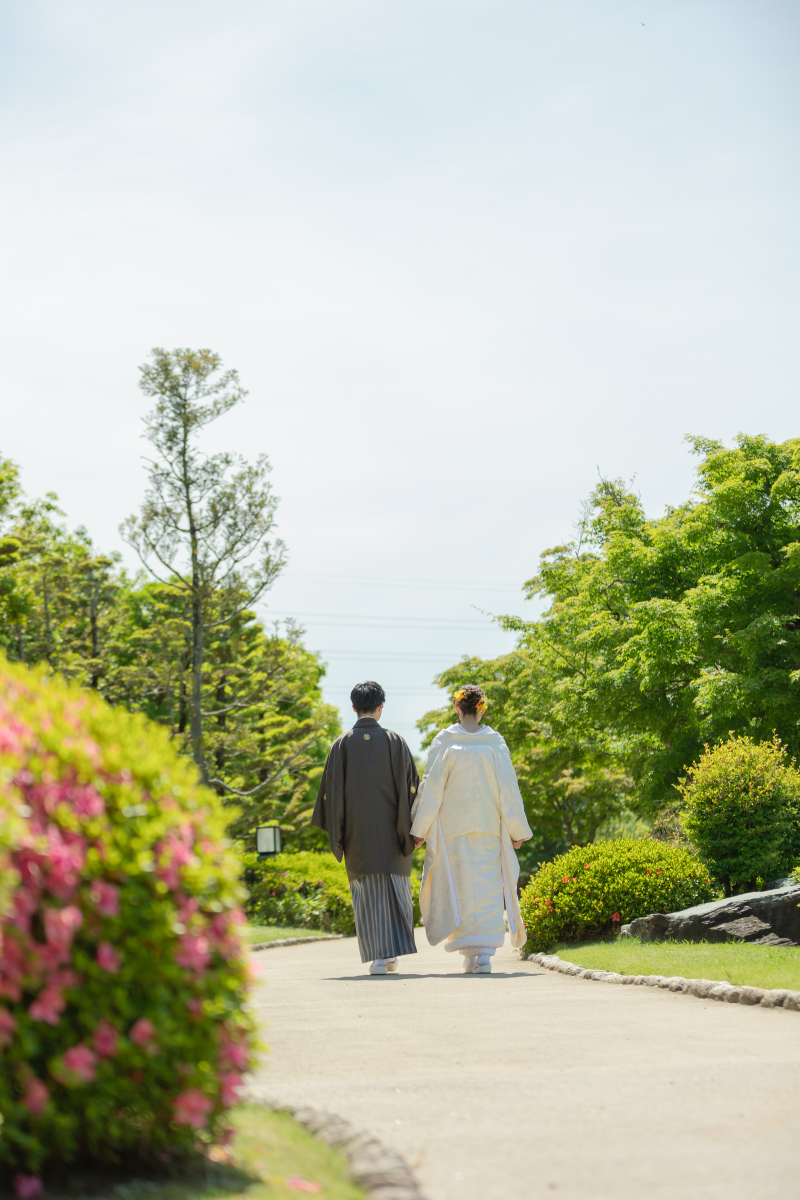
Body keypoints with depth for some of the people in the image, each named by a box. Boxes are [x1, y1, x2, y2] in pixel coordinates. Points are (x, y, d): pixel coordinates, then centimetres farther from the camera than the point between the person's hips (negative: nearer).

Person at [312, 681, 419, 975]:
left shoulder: (342, 744, 0)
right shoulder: (395, 742, -1)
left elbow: (332, 790, -1)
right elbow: (409, 786, -3)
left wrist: (336, 834, 4)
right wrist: (414, 828, 3)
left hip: (357, 831, 0)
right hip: (391, 830, 0)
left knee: (367, 893, 5)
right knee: (395, 888, 11)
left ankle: (378, 955, -2)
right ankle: (393, 952, 7)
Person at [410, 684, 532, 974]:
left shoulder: (444, 742, -4)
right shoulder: (495, 742, -1)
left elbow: (431, 788, -5)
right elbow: (508, 788, -1)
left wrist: (420, 829, 0)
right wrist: (517, 830, 6)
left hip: (453, 828, -1)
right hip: (489, 828, 1)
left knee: (461, 888, 6)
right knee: (488, 888, 3)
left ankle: (471, 952, 3)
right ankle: (484, 955, -5)